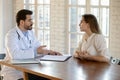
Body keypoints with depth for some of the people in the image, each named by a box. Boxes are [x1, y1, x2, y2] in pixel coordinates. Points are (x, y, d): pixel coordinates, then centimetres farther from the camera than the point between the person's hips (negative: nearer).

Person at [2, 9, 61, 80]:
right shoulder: (11, 35, -15)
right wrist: (36, 51, -29)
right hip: (14, 73, -7)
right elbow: (14, 55, -31)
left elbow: (38, 47, 21)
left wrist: (48, 51, 1)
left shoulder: (30, 32, 8)